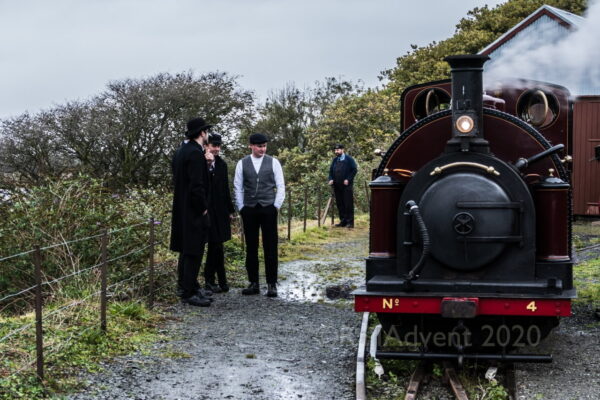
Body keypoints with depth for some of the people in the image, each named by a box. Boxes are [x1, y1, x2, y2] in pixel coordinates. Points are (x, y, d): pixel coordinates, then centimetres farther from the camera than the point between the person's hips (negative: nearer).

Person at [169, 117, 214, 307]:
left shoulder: (181, 150, 12)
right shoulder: (195, 153, -19)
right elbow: (196, 185, -24)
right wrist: (203, 208, -14)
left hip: (182, 210, 10)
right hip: (194, 212, -10)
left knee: (186, 251, 17)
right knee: (193, 252, -5)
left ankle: (186, 286, 25)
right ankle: (189, 293, -1)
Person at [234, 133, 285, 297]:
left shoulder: (273, 162, 2)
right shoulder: (242, 163, 5)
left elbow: (281, 186, 4)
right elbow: (238, 187, 8)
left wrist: (276, 205, -2)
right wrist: (241, 207, 4)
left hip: (268, 209, -1)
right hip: (249, 210, 1)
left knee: (270, 247, -1)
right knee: (251, 247, 5)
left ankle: (272, 284, 4)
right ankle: (253, 283, 12)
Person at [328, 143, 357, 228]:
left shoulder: (349, 159, -2)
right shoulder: (335, 160, 15)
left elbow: (354, 170, -5)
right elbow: (331, 170, 20)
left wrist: (348, 179, -13)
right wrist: (331, 179, 2)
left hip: (346, 185, -6)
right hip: (337, 186, 6)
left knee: (348, 204, -6)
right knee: (339, 204, 8)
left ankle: (350, 222, -4)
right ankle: (343, 221, 15)